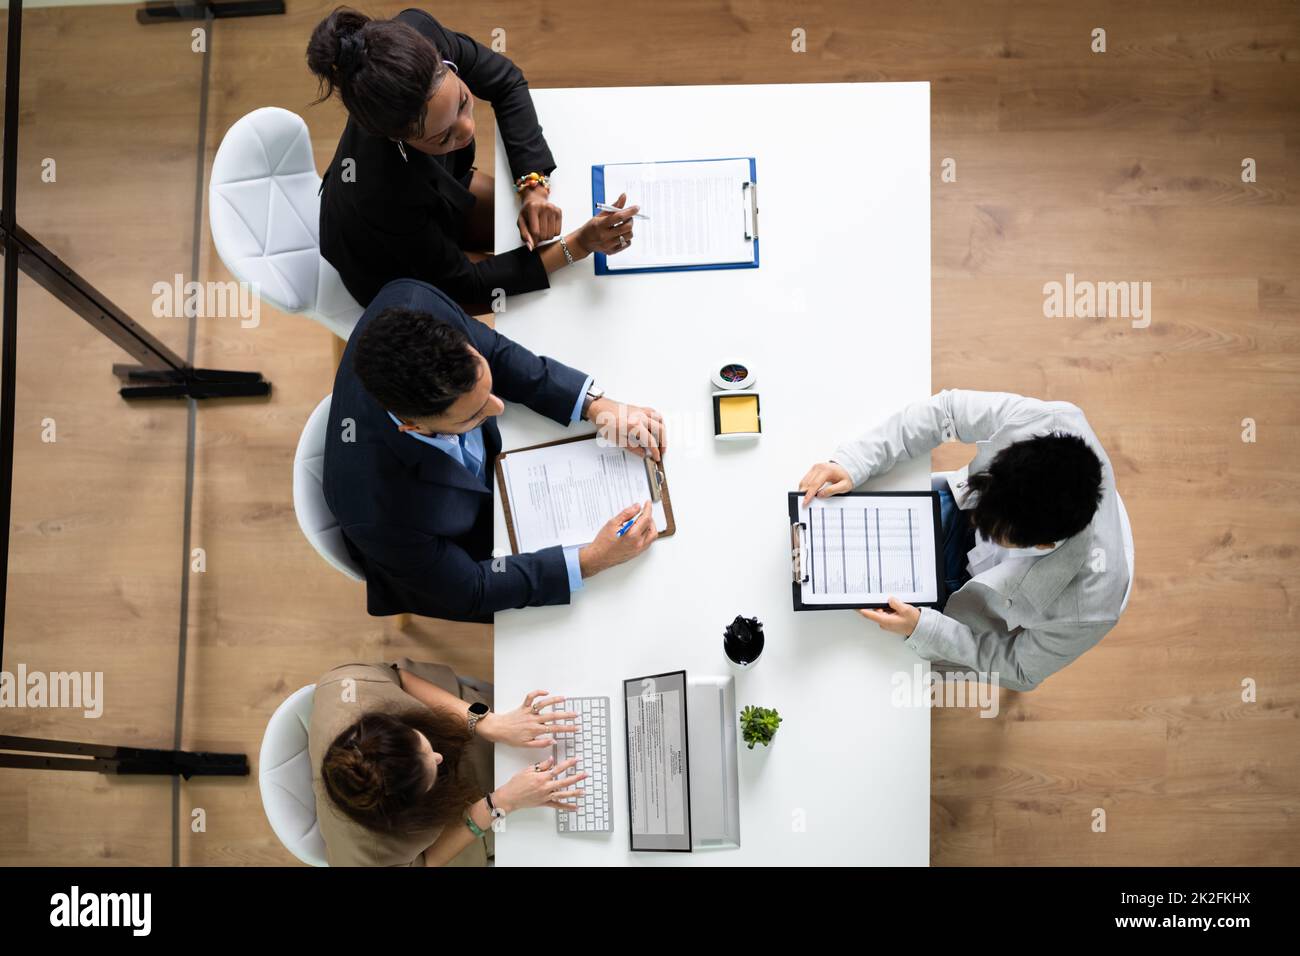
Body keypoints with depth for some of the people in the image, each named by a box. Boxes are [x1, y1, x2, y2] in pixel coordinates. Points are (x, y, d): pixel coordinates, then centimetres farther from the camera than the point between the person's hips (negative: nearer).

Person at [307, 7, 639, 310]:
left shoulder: (416, 34, -33)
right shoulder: (383, 198, -45)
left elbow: (506, 82, -13)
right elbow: (463, 284, -28)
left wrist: (535, 183, -24)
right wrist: (577, 246, -33)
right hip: (395, 268, -5)